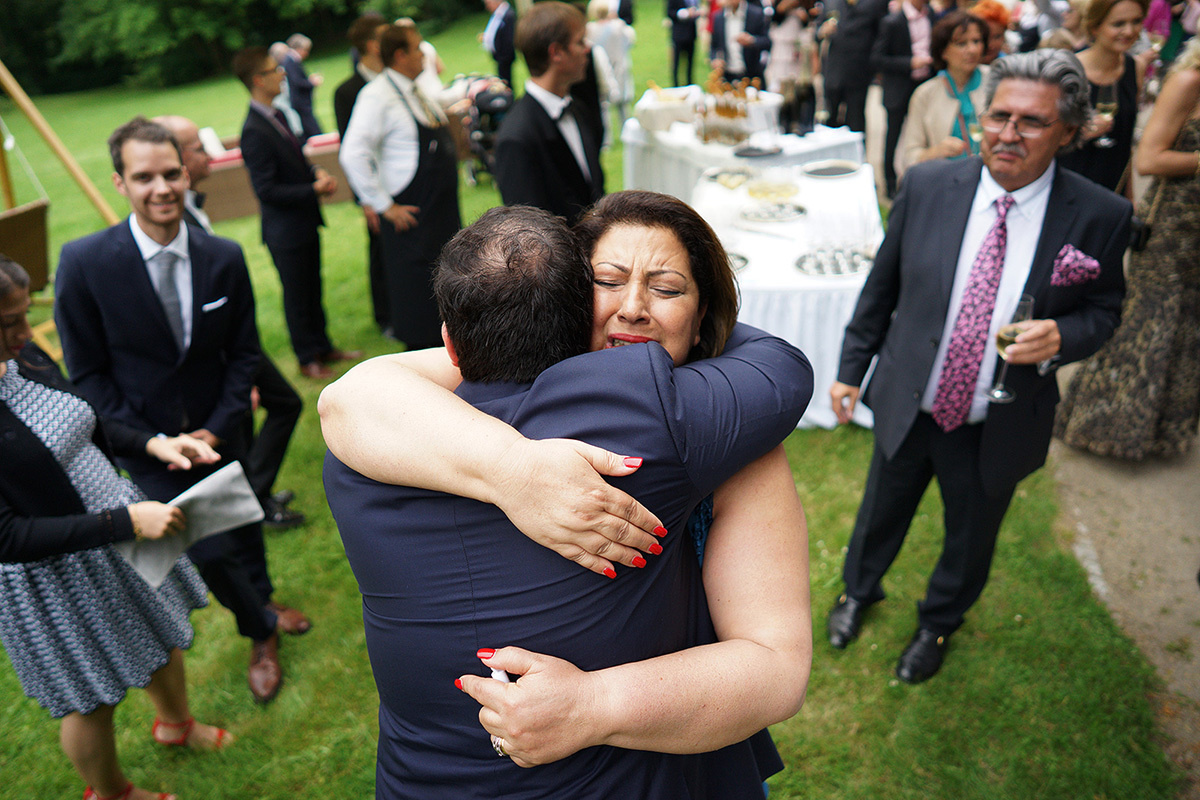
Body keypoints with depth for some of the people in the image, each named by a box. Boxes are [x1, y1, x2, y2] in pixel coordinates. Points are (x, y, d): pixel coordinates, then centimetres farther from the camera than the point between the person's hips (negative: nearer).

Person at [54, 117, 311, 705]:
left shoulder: (224, 258, -9)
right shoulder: (84, 263, -17)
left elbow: (244, 352, -1)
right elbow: (87, 373, -10)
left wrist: (217, 428, -11)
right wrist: (151, 443, -16)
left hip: (219, 431, 3)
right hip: (147, 442, -3)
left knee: (244, 529, 21)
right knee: (209, 552, -5)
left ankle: (262, 601, 55)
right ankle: (262, 629, 27)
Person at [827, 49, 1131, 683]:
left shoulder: (1099, 216, -14)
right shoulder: (927, 185, -11)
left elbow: (1103, 309, 0)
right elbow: (882, 285, -1)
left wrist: (1062, 336, -23)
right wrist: (852, 367, 4)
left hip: (998, 428, 0)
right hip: (908, 407, 1)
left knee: (970, 541, 22)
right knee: (880, 514, 23)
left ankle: (939, 621, 53)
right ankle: (859, 589, 56)